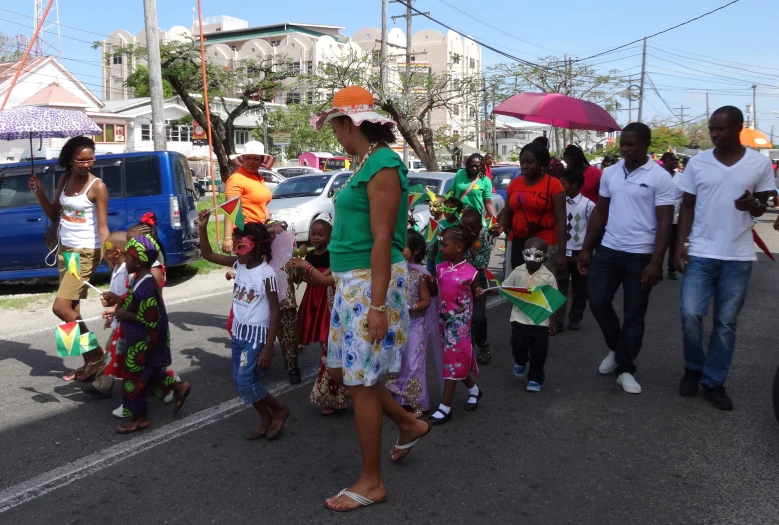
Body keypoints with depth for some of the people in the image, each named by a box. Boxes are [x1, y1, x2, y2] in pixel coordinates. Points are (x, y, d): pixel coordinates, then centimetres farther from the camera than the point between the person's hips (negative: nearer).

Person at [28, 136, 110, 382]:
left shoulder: (97, 187, -13)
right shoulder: (64, 180, 6)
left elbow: (102, 228, -18)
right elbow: (55, 216, 14)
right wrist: (39, 192, 1)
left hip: (86, 253, -7)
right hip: (64, 250, 7)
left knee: (61, 307, -12)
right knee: (72, 310, 8)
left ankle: (96, 354, 5)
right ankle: (89, 362, 19)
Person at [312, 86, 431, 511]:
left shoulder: (382, 164, -16)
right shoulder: (365, 163, 13)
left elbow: (382, 239, -21)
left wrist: (378, 305, -22)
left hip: (371, 283, -10)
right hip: (351, 282, 10)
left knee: (360, 382, 0)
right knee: (342, 371, 18)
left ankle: (371, 483, 18)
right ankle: (409, 424, 37)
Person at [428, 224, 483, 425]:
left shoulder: (470, 272, -12)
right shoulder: (440, 268, 0)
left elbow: (476, 296, 4)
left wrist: (479, 294, -10)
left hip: (460, 322, -5)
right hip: (443, 319, 5)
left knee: (453, 360, -1)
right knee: (456, 359, 15)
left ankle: (445, 407, 4)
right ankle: (473, 390, 39)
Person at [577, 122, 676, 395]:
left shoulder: (660, 178, -8)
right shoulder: (610, 173, 6)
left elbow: (664, 222, -10)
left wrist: (656, 262, -16)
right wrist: (586, 249, 7)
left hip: (640, 255, -4)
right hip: (608, 250, 4)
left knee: (634, 316, 5)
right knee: (597, 301, -1)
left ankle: (625, 369, 18)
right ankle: (616, 348, 26)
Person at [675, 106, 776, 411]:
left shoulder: (761, 163, 0)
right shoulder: (697, 163, 0)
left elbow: (762, 207, 8)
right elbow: (687, 207, 5)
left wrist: (753, 205, -17)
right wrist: (680, 245, -4)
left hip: (738, 257, 0)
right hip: (700, 253, 0)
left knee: (726, 322, 6)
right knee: (690, 314, -7)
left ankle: (714, 382, 18)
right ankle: (693, 369, 18)